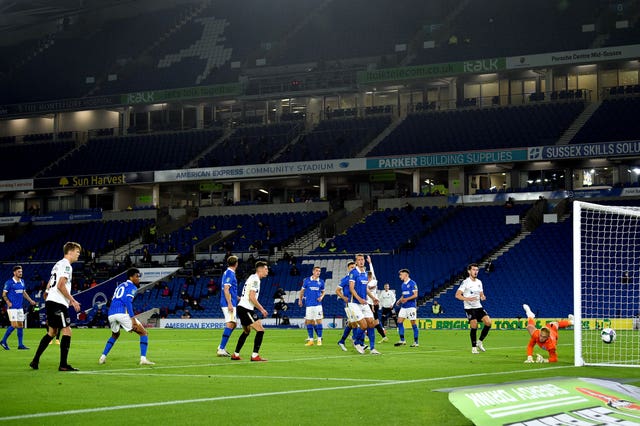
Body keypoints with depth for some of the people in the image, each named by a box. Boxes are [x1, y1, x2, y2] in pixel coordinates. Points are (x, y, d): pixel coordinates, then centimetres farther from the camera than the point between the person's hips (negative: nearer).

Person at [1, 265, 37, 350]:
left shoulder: (22, 282, 11)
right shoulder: (9, 282, -9)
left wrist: (30, 300, 13)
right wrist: (8, 302, -20)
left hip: (20, 307, 7)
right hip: (12, 307, -7)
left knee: (20, 325, 6)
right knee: (14, 325, -12)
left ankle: (20, 344, 10)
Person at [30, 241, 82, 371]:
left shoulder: (58, 264, 22)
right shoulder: (66, 265, -9)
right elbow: (60, 286, -19)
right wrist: (72, 300, -14)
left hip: (50, 301, 10)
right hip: (58, 303, -10)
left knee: (52, 332, 17)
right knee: (67, 331, -7)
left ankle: (35, 361, 16)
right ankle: (63, 365, -9)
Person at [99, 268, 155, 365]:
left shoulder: (120, 285, 28)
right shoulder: (132, 287, 4)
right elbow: (128, 301, -12)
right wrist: (133, 319, -18)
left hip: (111, 314, 7)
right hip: (122, 313, -7)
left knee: (115, 335, 35)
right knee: (144, 333, 2)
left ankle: (103, 357, 25)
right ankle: (143, 358, -12)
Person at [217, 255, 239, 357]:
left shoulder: (228, 273, 18)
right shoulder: (230, 274, -12)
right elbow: (226, 289, -20)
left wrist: (239, 298, 34)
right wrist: (229, 304, -23)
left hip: (229, 304, 10)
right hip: (229, 304, -10)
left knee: (233, 325, 16)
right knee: (230, 325, -14)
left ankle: (221, 347, 19)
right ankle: (221, 349, -18)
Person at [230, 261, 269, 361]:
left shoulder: (253, 278, 19)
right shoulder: (255, 279, -13)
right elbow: (252, 297, -21)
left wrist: (261, 309, 21)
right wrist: (262, 309, -14)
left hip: (242, 307, 11)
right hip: (246, 309, -11)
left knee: (246, 332, 25)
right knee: (260, 330, -11)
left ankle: (235, 355, 29)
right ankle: (255, 355, -14)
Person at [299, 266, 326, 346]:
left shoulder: (321, 282, 6)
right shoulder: (307, 280, 3)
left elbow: (323, 291, 18)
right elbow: (302, 290, 13)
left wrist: (321, 297, -2)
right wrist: (300, 299, 9)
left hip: (318, 304, 0)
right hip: (309, 304, 0)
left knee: (319, 320, -5)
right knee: (308, 321, 1)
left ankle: (319, 339, 3)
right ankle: (311, 340, 9)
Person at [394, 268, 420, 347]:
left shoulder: (412, 283, -8)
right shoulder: (403, 284, 15)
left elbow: (415, 295, -12)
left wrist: (407, 299, -23)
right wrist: (399, 300, 6)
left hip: (411, 306, -8)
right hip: (403, 307, 8)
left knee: (413, 323, -3)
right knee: (399, 322, -1)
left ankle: (416, 342, 4)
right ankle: (402, 340, 6)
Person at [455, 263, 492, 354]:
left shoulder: (479, 282, 11)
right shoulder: (465, 282, -9)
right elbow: (457, 295, -13)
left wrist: (482, 297, -3)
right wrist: (467, 299, -27)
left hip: (479, 307, 6)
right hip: (469, 308, -6)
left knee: (488, 322, -10)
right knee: (474, 327, -11)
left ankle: (480, 342, 7)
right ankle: (474, 347, 4)